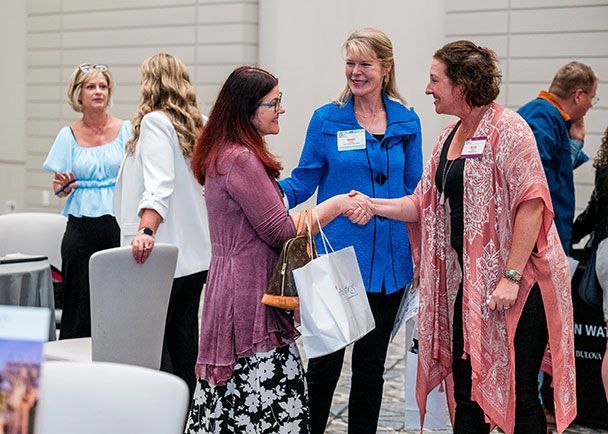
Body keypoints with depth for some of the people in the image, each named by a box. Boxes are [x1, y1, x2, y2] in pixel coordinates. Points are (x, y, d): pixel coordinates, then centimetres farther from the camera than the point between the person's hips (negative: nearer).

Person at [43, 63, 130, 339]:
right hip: (81, 226, 1)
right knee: (79, 301, 0)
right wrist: (65, 184, -13)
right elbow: (59, 189, 10)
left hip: (119, 223, -1)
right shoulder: (68, 136, 8)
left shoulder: (126, 130, 4)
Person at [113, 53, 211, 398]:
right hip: (196, 254, 8)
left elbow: (159, 185, -22)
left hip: (161, 255, -8)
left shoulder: (155, 122, -8)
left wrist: (146, 230, -32)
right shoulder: (198, 125, 14)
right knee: (183, 342, 12)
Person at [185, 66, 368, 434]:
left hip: (235, 288, 10)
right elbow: (280, 231, -14)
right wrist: (335, 206, -4)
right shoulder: (242, 159, -16)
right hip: (250, 296, -10)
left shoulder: (226, 154, 16)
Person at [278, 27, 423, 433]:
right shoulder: (327, 119, -2)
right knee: (325, 362, 1)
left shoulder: (406, 121, 5)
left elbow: (414, 191, 10)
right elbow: (303, 183, 0)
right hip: (336, 258, -2)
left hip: (387, 261, 3)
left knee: (372, 362, 12)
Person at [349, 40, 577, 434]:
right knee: (466, 387, 12)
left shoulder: (506, 128, -12)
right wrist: (373, 205, 0)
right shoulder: (450, 136, 14)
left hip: (519, 282, -8)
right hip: (467, 280, 8)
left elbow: (531, 204, -18)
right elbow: (425, 205, 13)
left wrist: (511, 277, -22)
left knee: (517, 391, -2)